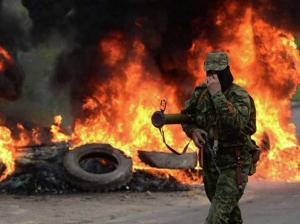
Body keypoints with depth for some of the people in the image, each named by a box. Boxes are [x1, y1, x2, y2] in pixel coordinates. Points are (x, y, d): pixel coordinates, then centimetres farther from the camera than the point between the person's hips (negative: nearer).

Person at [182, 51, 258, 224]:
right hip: (211, 160, 7)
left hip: (234, 163, -7)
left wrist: (217, 94, -36)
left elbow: (236, 123, -37)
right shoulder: (201, 93, 0)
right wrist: (193, 130, -10)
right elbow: (186, 116, 12)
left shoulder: (239, 96, -19)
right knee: (229, 210, 22)